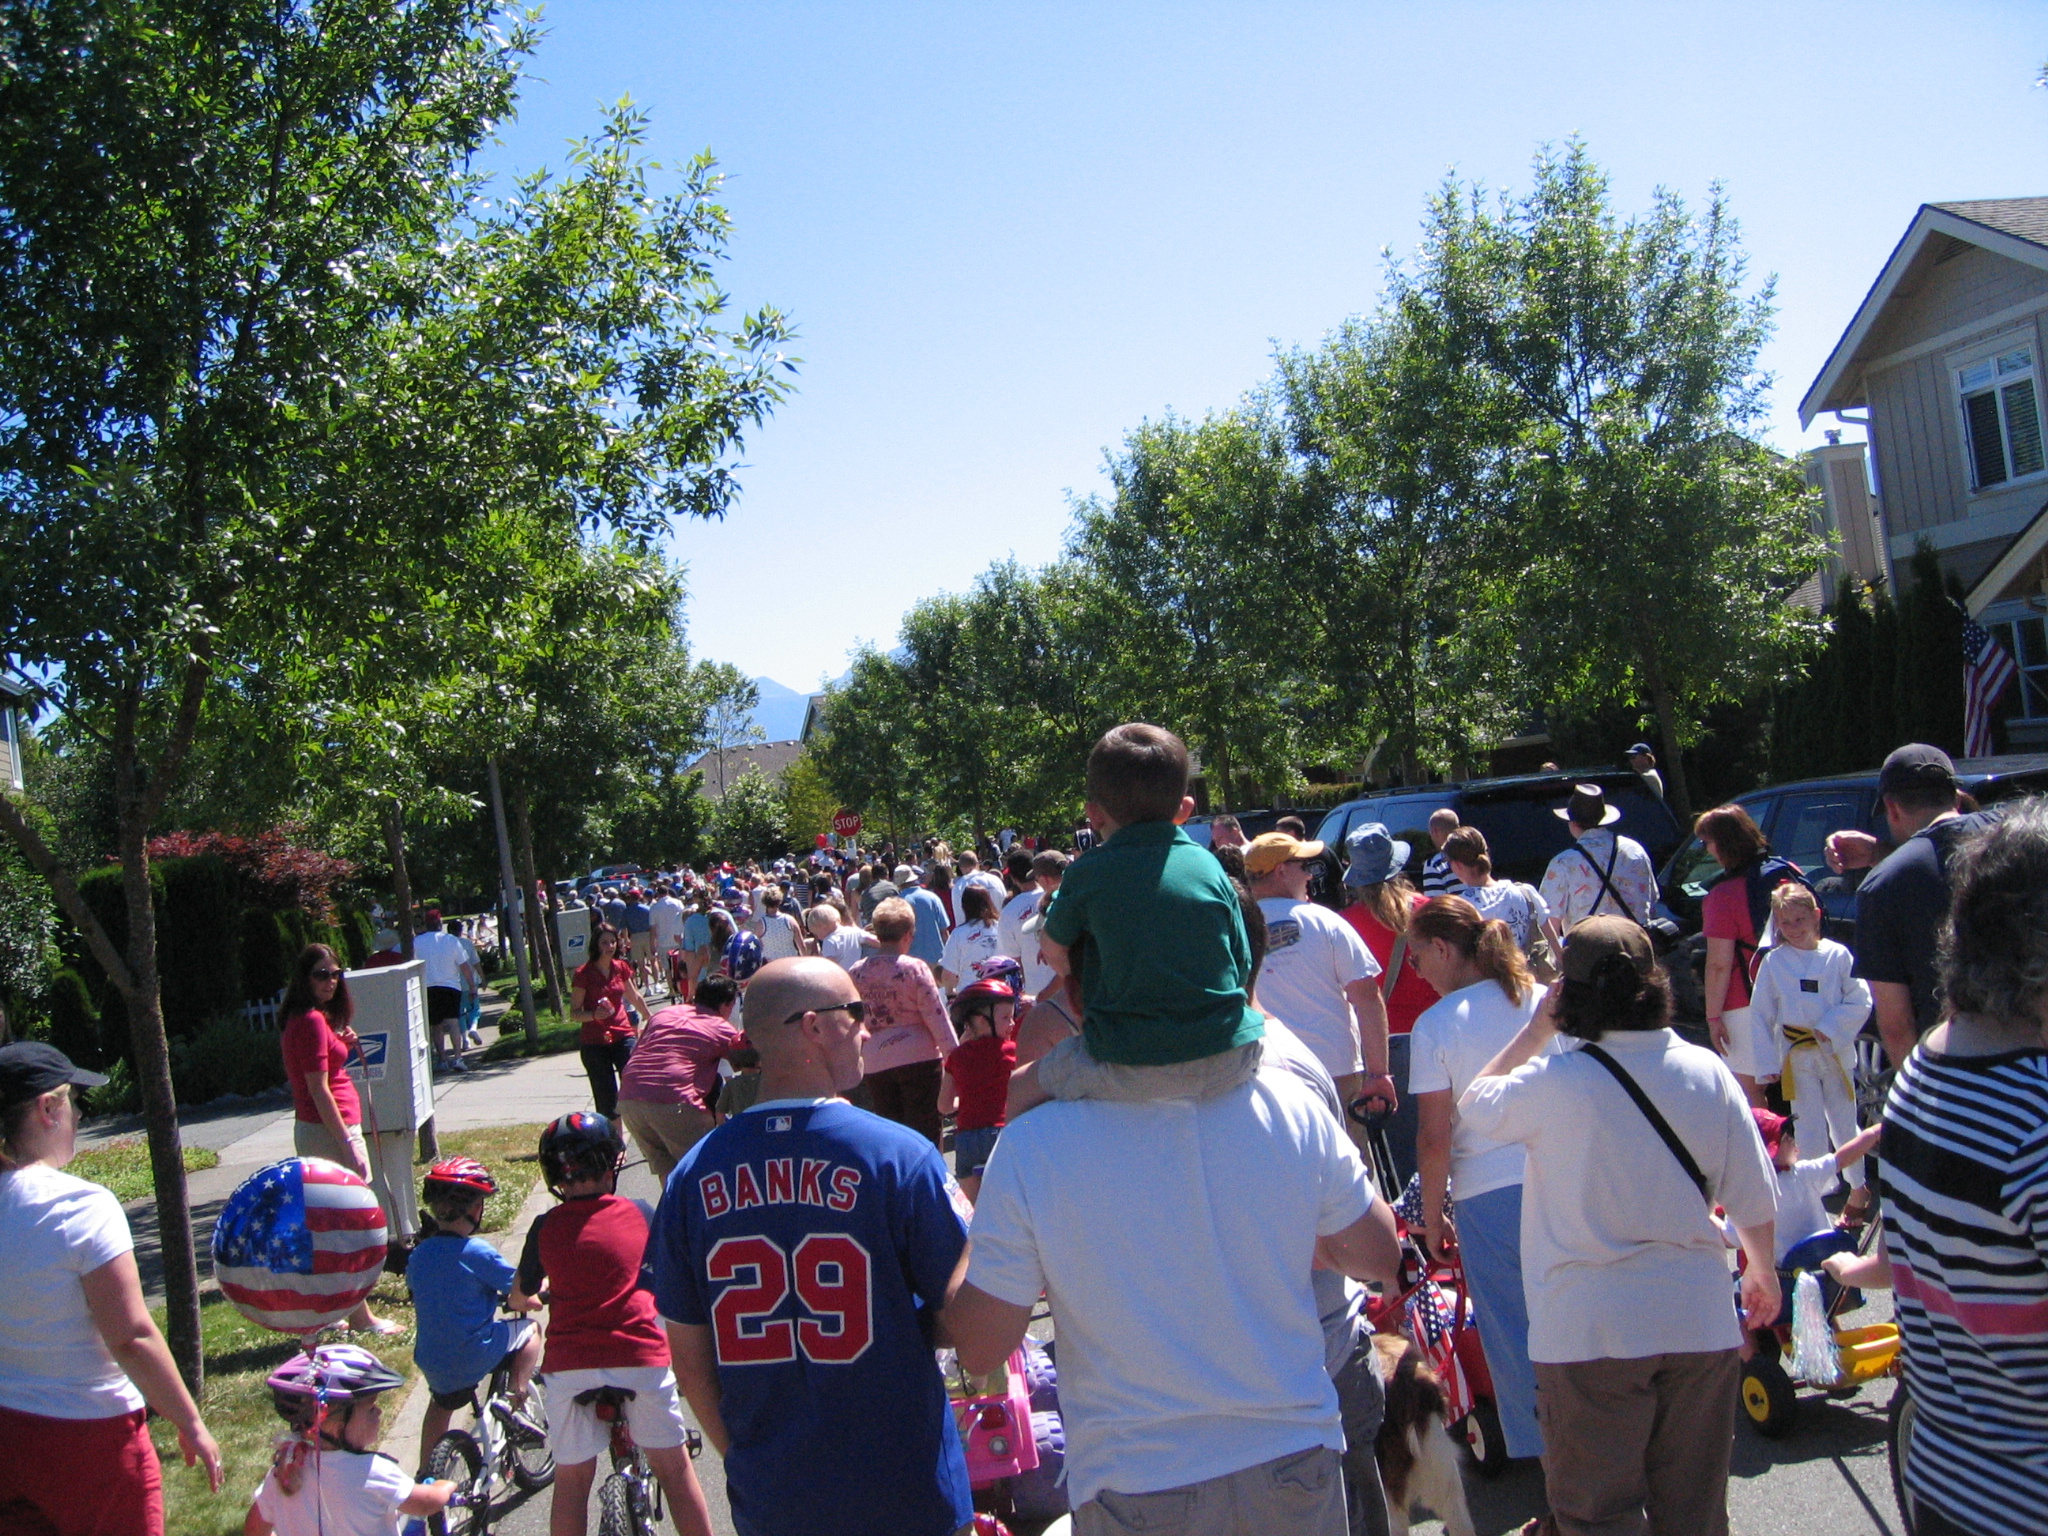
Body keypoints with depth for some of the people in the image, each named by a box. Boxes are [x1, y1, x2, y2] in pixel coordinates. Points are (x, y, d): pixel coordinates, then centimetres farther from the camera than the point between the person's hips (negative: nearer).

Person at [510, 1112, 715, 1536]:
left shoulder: (545, 1227, 0)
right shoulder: (638, 1213, 1)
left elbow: (520, 1299, 13)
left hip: (568, 1364, 0)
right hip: (642, 1356, 0)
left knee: (572, 1478, 14)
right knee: (674, 1468, 13)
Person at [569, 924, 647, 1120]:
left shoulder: (621, 968, 7)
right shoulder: (584, 973, -6)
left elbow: (635, 998, 24)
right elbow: (574, 1013, -6)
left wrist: (652, 1020, 35)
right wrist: (594, 1015, -25)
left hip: (623, 1036, 3)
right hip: (594, 1043, -3)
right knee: (606, 1099, -3)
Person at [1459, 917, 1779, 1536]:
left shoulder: (1554, 1084, -17)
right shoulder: (1707, 1072, -5)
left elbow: (1473, 1106, 3)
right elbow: (1754, 1198, 0)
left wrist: (1536, 1030, 5)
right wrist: (1762, 1273, 19)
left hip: (1591, 1332, -4)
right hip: (1699, 1322, 4)